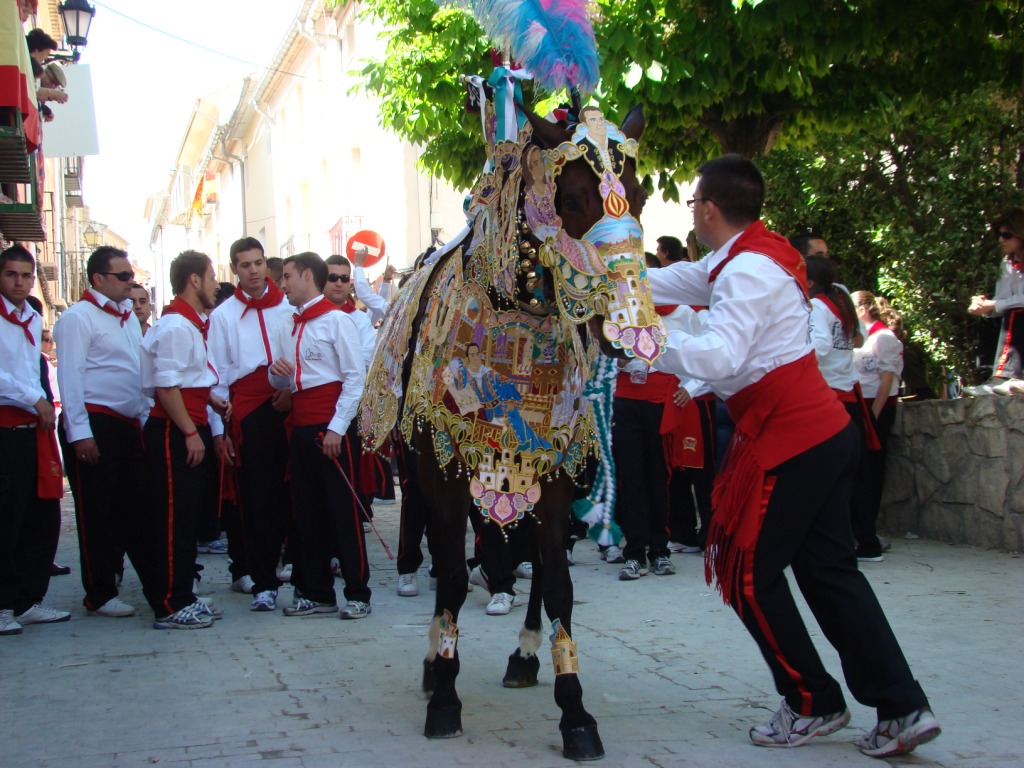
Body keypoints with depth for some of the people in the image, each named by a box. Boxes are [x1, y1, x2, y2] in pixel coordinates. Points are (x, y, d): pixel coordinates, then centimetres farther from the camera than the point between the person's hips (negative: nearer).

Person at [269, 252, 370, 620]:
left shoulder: (337, 320, -5)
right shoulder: (287, 329, 15)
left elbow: (356, 377, -9)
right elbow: (280, 381, 22)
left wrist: (337, 427, -14)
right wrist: (278, 373, -3)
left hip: (333, 426, -7)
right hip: (301, 427, 7)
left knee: (344, 510, -3)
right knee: (308, 513, 10)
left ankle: (357, 594, 3)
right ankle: (316, 593, 17)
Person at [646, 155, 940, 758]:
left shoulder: (747, 268, -15)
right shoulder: (755, 256, 15)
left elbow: (722, 356, -26)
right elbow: (664, 283, 24)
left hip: (789, 441, -10)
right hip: (827, 433, 10)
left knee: (748, 573, 3)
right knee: (829, 569, 10)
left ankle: (813, 704, 13)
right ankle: (902, 708, 8)